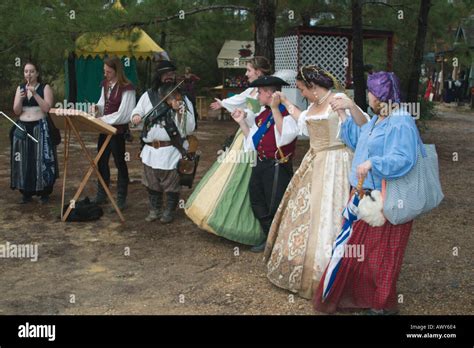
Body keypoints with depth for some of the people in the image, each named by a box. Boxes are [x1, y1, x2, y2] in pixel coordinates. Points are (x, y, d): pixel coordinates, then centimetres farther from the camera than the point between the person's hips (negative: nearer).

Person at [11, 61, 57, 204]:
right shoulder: (20, 88, 11)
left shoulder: (45, 87, 0)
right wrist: (20, 98, -12)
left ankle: (44, 193, 5)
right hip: (23, 129, 4)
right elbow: (16, 111, 6)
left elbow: (47, 108, -11)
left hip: (40, 128, -3)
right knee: (24, 161, 2)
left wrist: (35, 94, -17)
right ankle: (26, 193, 11)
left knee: (41, 160, -5)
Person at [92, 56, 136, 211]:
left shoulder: (126, 88, -18)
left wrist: (103, 119, -17)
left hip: (118, 130, -8)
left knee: (120, 163, 2)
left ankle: (121, 200, 12)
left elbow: (122, 114, -19)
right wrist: (97, 107, -4)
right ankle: (101, 196, 30)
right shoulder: (105, 84, 6)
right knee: (101, 161, 15)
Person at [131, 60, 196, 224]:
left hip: (172, 150, -3)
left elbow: (189, 128, -9)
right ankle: (155, 210, 35)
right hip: (150, 149, 3)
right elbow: (136, 111, 14)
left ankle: (169, 211, 28)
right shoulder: (148, 95, 6)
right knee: (152, 184, 16)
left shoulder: (182, 99, -2)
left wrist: (179, 111, -22)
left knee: (171, 185, 8)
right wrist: (136, 116, -9)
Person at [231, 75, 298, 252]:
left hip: (277, 167, -9)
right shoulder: (262, 115, 12)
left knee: (275, 207, -3)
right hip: (260, 165, 9)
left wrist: (275, 108, -30)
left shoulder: (287, 112, -14)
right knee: (257, 203, 16)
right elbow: (252, 140, 19)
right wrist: (242, 122, 12)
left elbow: (284, 136, -31)